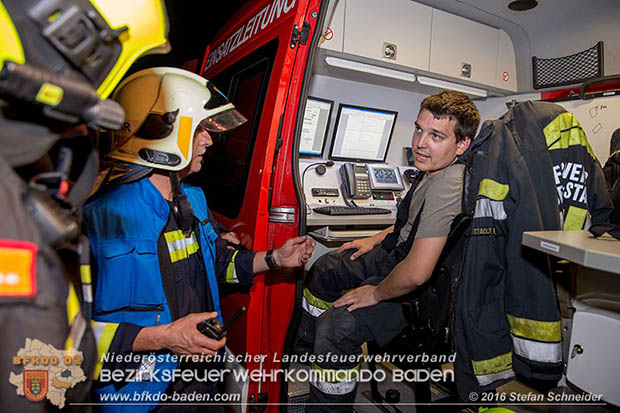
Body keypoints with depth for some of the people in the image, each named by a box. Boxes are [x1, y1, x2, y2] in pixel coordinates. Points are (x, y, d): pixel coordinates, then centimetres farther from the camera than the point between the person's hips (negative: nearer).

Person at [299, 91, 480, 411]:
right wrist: (375, 240, 14)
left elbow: (417, 273, -37)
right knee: (323, 271, 18)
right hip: (397, 255, 10)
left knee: (337, 324, -20)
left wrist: (376, 293, -19)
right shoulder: (435, 169, -3)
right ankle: (308, 351, 43)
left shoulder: (449, 184, -34)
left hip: (425, 289, -10)